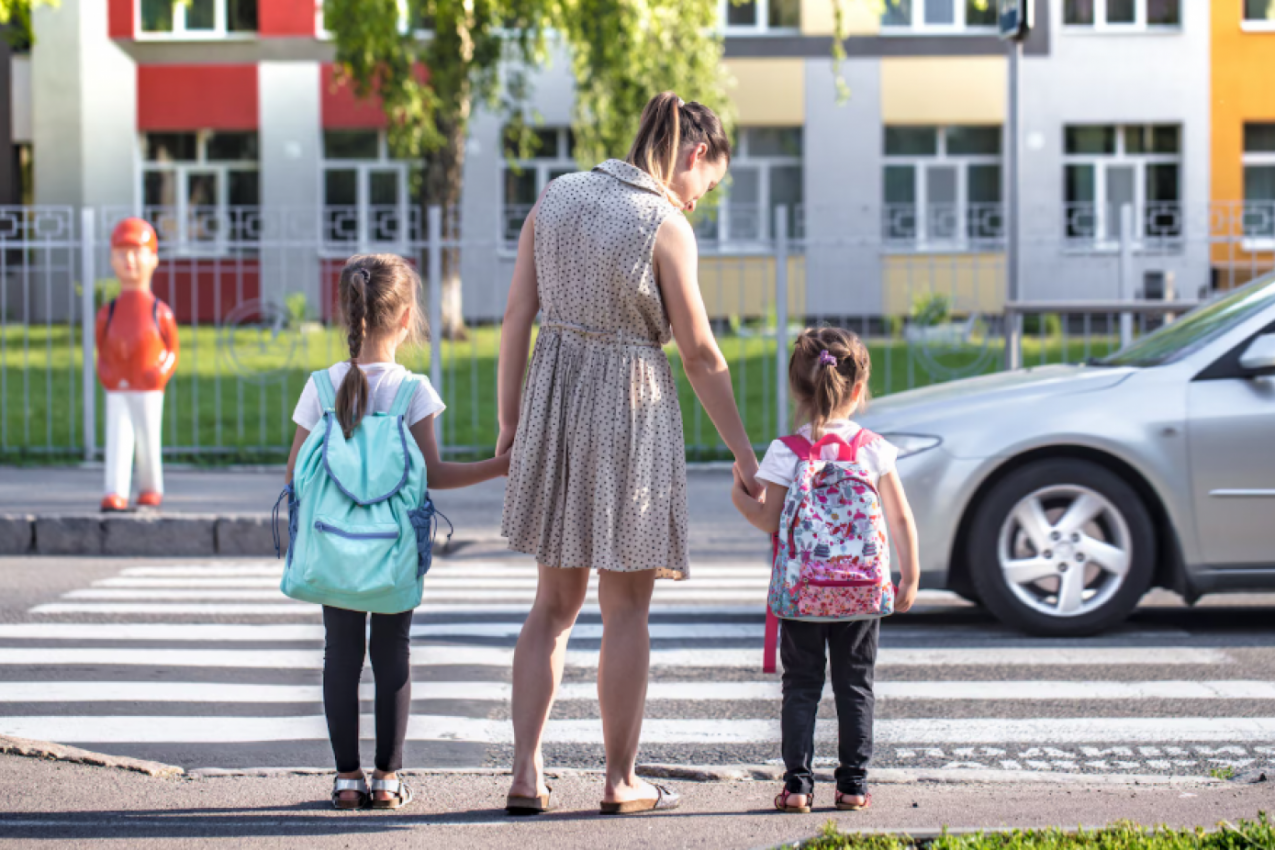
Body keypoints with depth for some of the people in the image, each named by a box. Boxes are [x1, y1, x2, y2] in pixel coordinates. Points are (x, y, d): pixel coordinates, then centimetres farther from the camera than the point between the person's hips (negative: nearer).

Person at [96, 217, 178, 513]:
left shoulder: (160, 312, -1)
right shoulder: (108, 313, 4)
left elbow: (173, 351, 5)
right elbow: (102, 353, 12)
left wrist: (160, 374, -9)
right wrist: (107, 375, -3)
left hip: (149, 391, -1)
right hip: (116, 392, 1)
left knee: (148, 443, 8)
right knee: (117, 441, -7)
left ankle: (150, 491, 25)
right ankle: (115, 494, -13)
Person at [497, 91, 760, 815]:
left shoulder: (555, 199, 5)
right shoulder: (666, 226, -12)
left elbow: (518, 316, 4)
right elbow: (700, 354, -9)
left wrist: (509, 421, 9)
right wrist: (742, 452, 0)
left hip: (553, 401, 5)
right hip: (631, 408, -5)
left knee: (556, 603, 13)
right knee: (626, 610, 6)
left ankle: (527, 775, 8)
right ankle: (621, 781, 13)